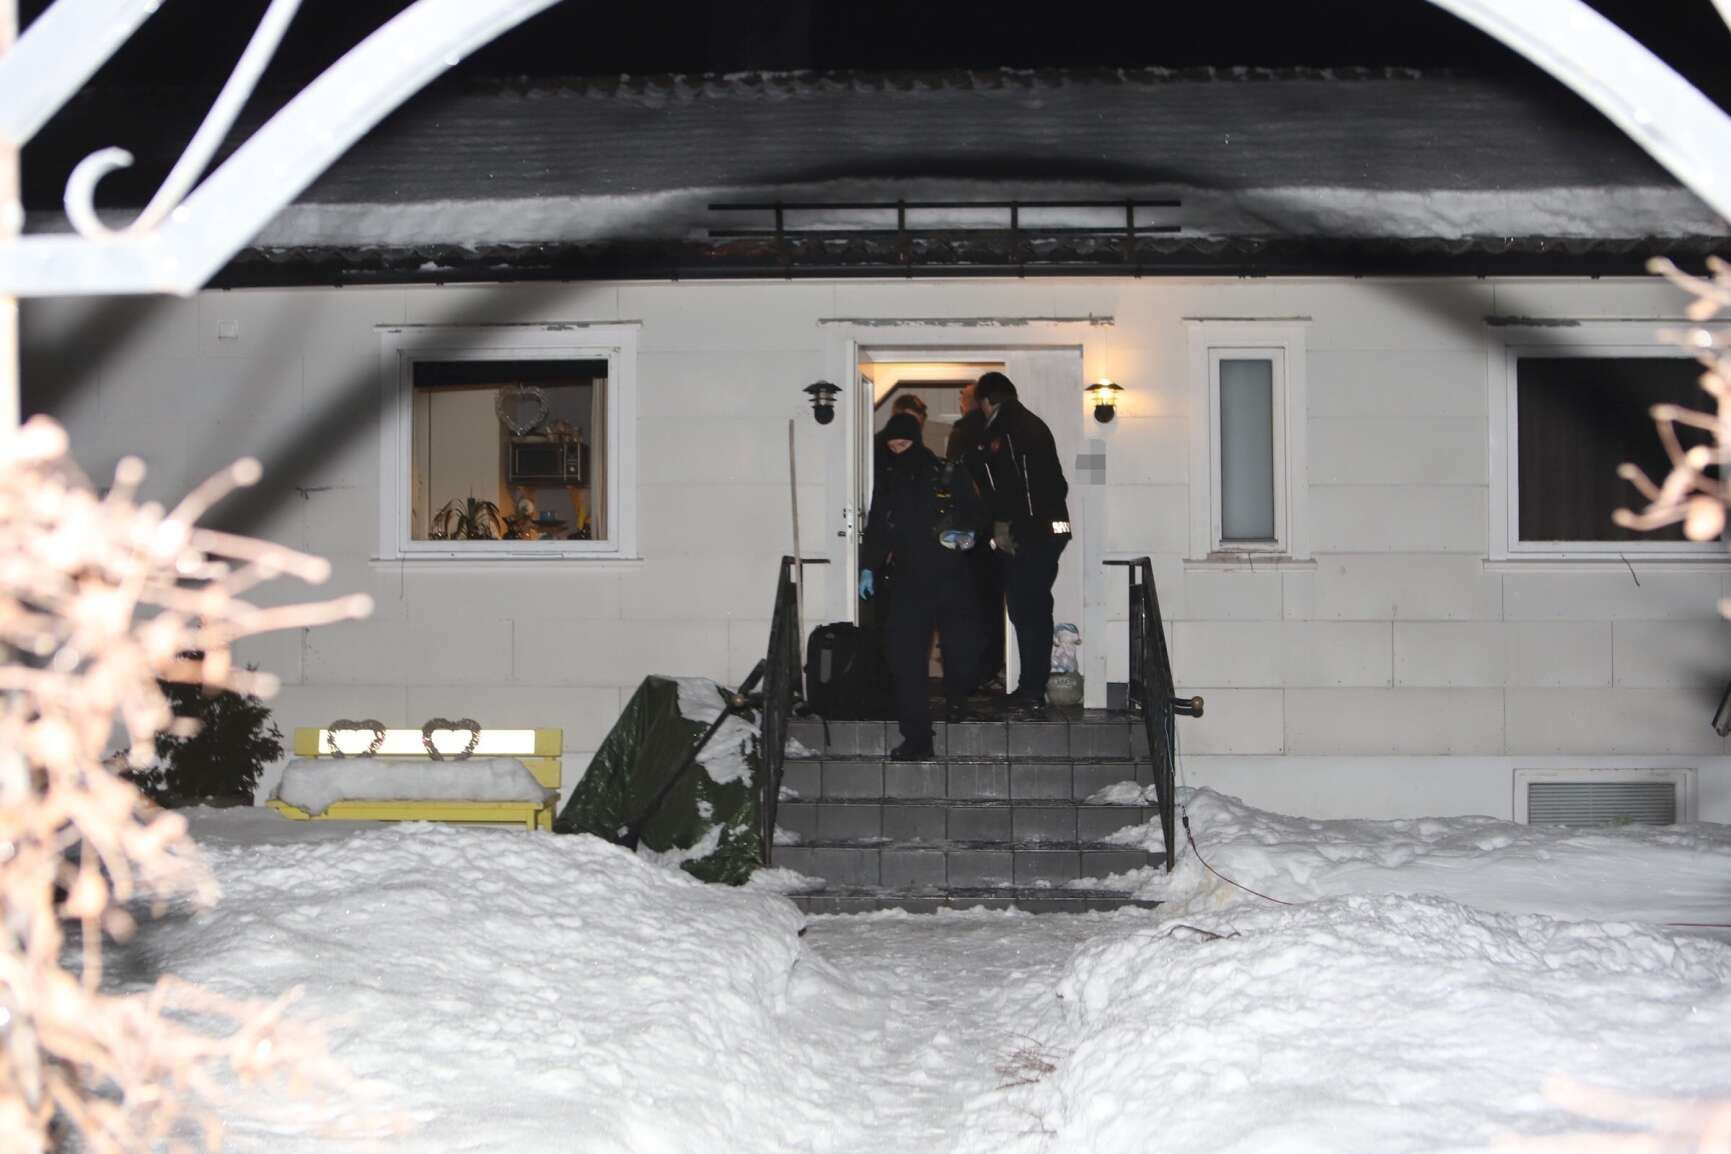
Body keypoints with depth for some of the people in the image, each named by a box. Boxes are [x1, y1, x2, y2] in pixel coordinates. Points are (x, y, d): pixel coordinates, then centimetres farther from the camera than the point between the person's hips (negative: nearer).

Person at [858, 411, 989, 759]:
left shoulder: (950, 476, 1)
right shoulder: (887, 482, 12)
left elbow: (978, 516, 5)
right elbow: (877, 529, 18)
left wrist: (967, 534, -16)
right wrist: (868, 568, 8)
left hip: (952, 580, -2)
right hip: (909, 583, 2)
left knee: (962, 650, -3)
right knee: (905, 659, -8)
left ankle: (955, 698, 33)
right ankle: (916, 737, -4)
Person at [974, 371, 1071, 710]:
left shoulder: (1000, 430, -7)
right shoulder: (1035, 424, 20)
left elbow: (1004, 482, -18)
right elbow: (1057, 481, 19)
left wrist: (1001, 526, -15)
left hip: (1027, 533, -9)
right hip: (1054, 527, 9)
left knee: (1024, 610, -5)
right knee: (1037, 609, 13)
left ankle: (1031, 688, -5)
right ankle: (1037, 685, 17)